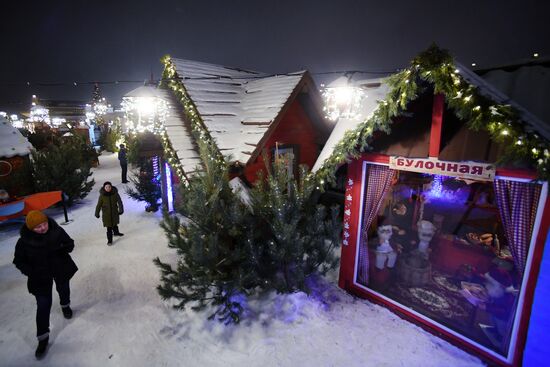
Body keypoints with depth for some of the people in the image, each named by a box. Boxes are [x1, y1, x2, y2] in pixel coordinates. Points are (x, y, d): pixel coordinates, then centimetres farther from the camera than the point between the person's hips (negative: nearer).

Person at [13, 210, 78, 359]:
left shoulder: (57, 231, -20)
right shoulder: (24, 241, -20)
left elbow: (70, 244, -7)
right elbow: (19, 261, -7)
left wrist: (59, 249, -28)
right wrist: (31, 272, -21)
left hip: (61, 269, 2)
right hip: (40, 275, -1)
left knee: (64, 289, 27)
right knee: (43, 305, 1)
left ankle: (65, 306, 61)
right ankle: (43, 338, 17)